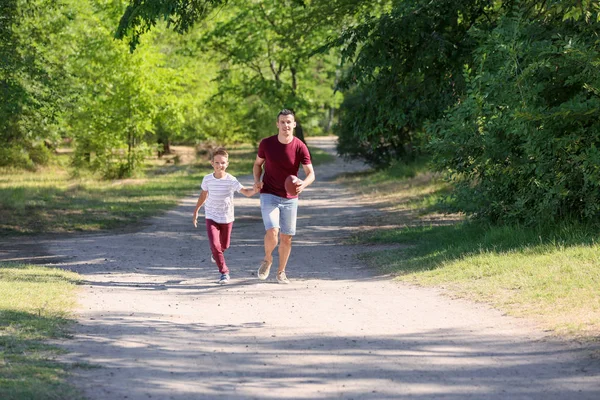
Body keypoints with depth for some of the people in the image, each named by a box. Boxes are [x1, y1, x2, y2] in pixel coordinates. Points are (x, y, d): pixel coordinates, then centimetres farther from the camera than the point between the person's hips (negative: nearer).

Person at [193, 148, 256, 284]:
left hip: (227, 218, 0)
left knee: (224, 245, 17)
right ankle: (224, 272, -1)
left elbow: (246, 192, -30)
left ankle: (215, 252, 54)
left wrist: (255, 190, -52)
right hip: (211, 217, 0)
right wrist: (196, 210, 15)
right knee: (214, 244, -15)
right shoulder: (207, 179, -12)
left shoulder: (231, 180, -20)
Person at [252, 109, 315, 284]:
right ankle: (267, 259, 11)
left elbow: (311, 174, -10)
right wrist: (257, 181, -9)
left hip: (290, 198, 1)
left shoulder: (300, 147, -9)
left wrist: (302, 185, -32)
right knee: (272, 232, -19)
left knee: (286, 238, 6)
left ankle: (281, 271, 26)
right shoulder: (266, 144, -6)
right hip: (269, 195, -1)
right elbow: (257, 164, 10)